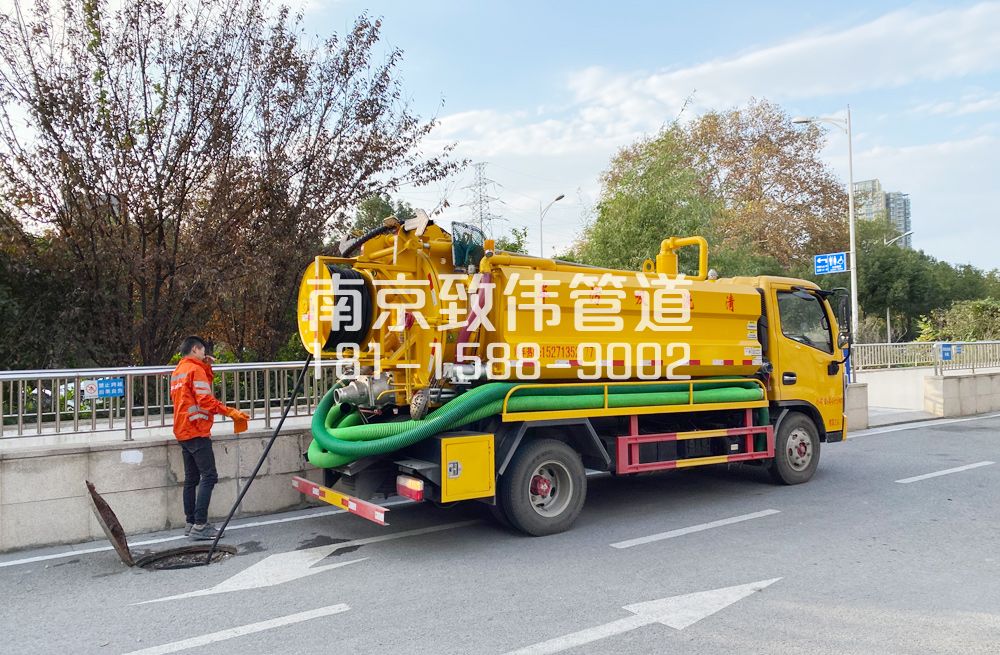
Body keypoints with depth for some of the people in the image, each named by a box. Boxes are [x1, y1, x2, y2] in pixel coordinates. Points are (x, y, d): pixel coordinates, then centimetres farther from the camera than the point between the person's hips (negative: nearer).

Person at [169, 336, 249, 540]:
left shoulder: (178, 371, 19)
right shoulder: (195, 369, -10)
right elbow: (205, 400, -20)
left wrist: (207, 367, 12)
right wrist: (231, 412, -21)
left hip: (183, 432, 10)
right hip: (197, 431, -10)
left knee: (191, 478, 12)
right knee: (209, 476, -10)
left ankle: (190, 523, 15)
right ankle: (199, 525, -14)